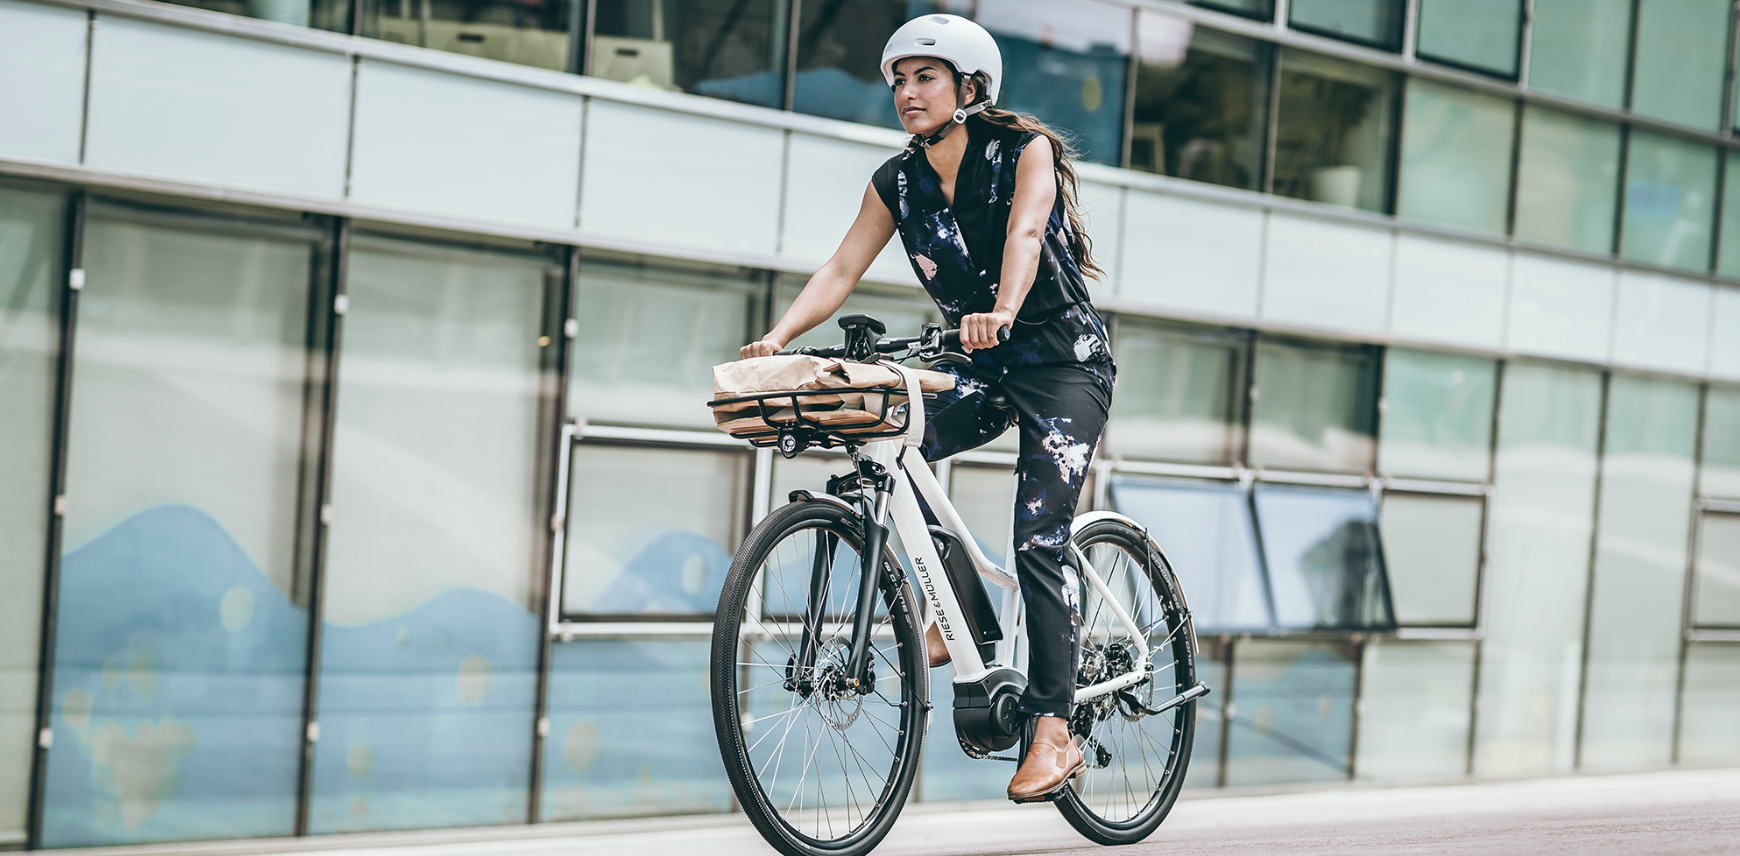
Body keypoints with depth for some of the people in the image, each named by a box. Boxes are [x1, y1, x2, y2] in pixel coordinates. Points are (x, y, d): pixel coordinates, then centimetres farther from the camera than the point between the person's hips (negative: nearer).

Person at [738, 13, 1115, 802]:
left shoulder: (1024, 152, -15)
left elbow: (1024, 235, -33)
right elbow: (841, 270, -10)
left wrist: (1001, 311, -53)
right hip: (984, 363, 5)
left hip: (1062, 360, -5)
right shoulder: (898, 181, -1)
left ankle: (1054, 730, -13)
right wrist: (778, 336, -27)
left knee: (1038, 539, -16)